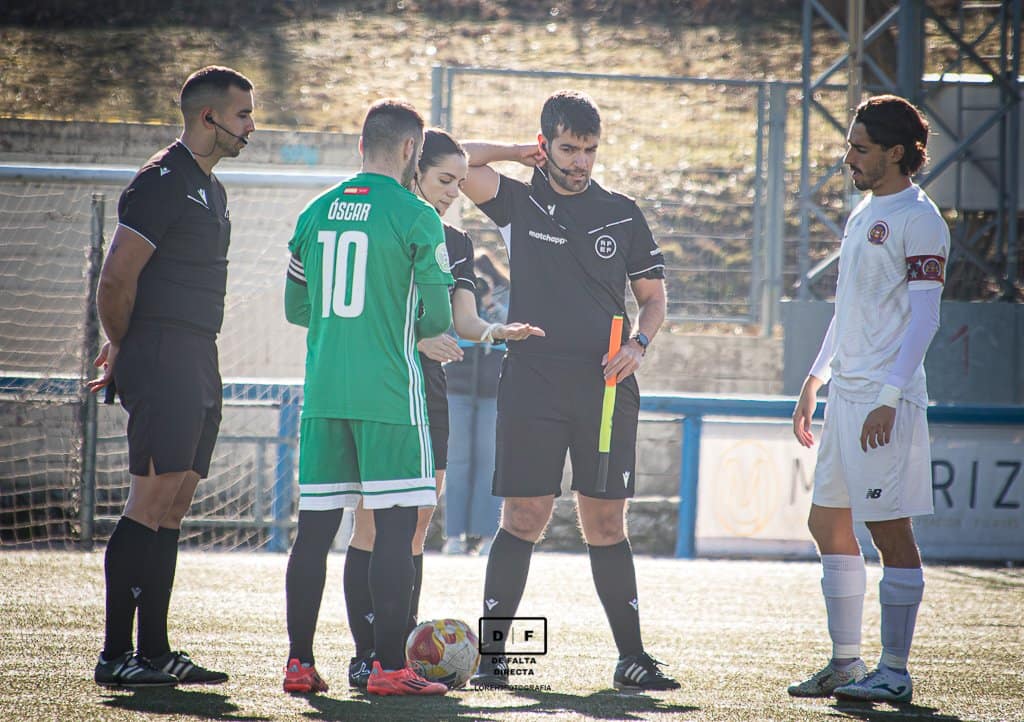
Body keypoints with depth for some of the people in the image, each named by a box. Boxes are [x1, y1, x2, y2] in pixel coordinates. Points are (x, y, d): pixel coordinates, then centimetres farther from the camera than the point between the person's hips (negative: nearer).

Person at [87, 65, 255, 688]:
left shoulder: (211, 190, 19)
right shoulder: (163, 182, -12)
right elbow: (116, 281, -15)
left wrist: (125, 351, 17)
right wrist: (124, 350, -1)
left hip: (199, 361, 9)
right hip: (163, 361, -9)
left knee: (175, 503, 8)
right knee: (153, 496, -11)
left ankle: (154, 650, 10)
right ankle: (116, 655, -10)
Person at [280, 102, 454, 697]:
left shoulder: (316, 212, 10)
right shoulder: (416, 217, -7)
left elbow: (296, 308, 15)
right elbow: (438, 317, -7)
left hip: (323, 392, 5)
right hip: (389, 394, -5)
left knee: (315, 528, 8)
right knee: (395, 528, -1)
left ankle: (300, 663, 8)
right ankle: (389, 666, -4)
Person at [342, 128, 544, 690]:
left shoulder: (456, 243, 15)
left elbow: (463, 319, 7)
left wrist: (495, 330, -14)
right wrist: (420, 339, -25)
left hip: (429, 391, 7)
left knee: (416, 526, 5)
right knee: (373, 522, -8)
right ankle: (366, 655, -9)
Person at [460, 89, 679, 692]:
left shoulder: (623, 214, 11)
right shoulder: (518, 202, 7)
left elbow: (653, 297, 15)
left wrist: (639, 344, -3)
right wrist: (517, 153, 5)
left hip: (606, 387, 2)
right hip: (532, 384, -2)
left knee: (606, 523, 3)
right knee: (525, 518, -6)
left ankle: (632, 658, 6)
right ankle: (491, 653, 0)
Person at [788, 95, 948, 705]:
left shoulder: (918, 219, -10)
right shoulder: (864, 213, 17)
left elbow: (925, 316, -15)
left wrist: (890, 398, -21)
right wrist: (816, 381, 24)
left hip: (886, 400, -10)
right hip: (846, 394, 10)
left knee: (890, 530, -6)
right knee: (828, 523, 11)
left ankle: (895, 672, -1)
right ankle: (846, 662, 18)